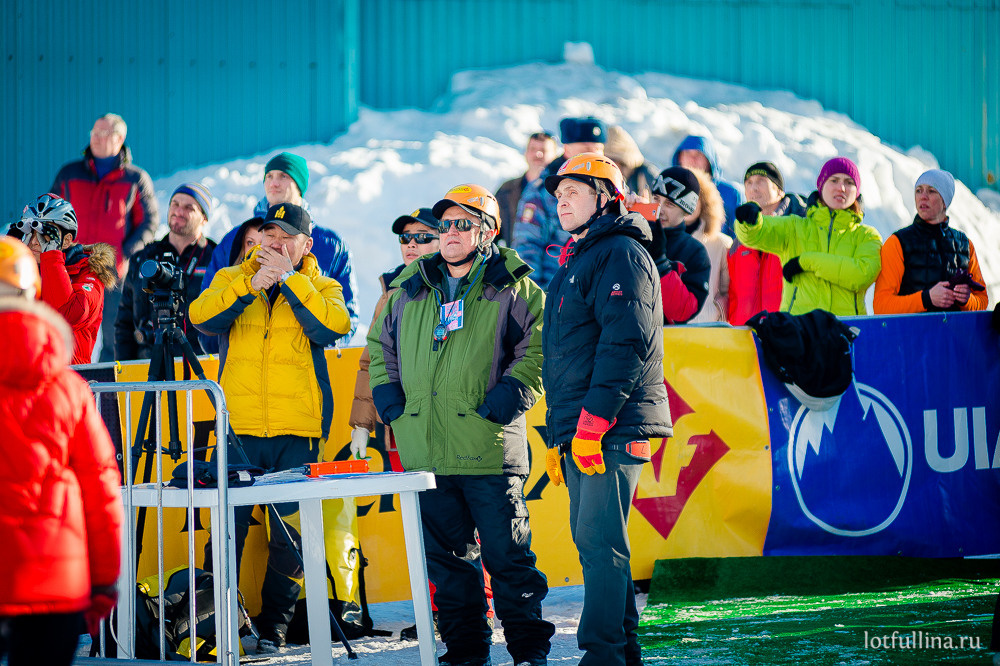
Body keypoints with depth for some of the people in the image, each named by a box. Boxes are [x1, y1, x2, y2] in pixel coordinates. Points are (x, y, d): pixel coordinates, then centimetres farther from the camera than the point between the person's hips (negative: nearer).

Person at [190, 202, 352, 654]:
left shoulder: (321, 288, 10)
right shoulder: (231, 280, 12)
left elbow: (333, 327, -12)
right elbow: (201, 316, -7)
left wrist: (288, 279, -11)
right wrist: (251, 284, -15)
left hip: (297, 429, 0)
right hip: (239, 425, 0)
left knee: (290, 530, 3)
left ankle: (276, 620, 14)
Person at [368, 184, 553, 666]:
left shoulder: (512, 288, 2)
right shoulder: (410, 289, 16)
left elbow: (538, 346, -4)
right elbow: (380, 343, 27)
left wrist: (511, 392, -15)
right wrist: (386, 391, 12)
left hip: (489, 448, -5)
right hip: (425, 450, 5)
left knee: (506, 554, -3)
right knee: (446, 555, 9)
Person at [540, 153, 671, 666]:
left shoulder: (621, 253, -7)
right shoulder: (576, 263, 24)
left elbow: (626, 341, -19)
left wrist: (593, 421, -23)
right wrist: (556, 437, 24)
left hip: (613, 430, -10)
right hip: (577, 431, 10)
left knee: (601, 544, -12)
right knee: (593, 542, 10)